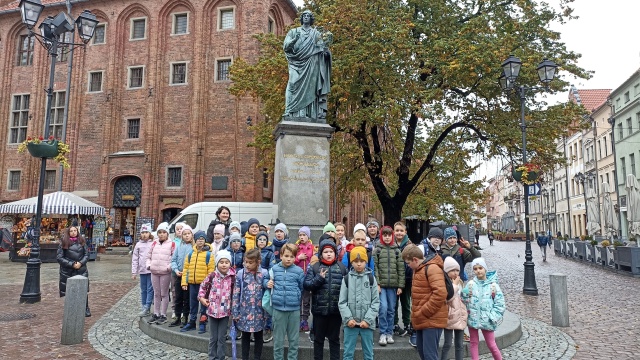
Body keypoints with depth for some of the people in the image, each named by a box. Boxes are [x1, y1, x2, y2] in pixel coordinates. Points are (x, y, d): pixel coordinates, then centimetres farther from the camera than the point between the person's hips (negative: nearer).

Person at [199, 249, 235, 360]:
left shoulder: (233, 277, -6)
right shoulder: (212, 276, -5)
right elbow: (203, 286, 9)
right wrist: (201, 298, -2)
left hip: (225, 311, -1)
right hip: (212, 310, 1)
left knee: (221, 338, 6)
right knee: (213, 338, 11)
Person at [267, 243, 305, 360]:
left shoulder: (299, 271, -3)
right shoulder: (274, 269, 0)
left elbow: (302, 288, 4)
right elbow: (267, 280, 15)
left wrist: (297, 298, -5)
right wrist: (267, 283, -4)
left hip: (294, 309, -1)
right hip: (278, 308, 1)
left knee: (294, 339, 12)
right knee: (278, 339, 13)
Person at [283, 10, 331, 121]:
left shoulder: (316, 33, 16)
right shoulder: (294, 31, 15)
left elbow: (321, 49, 6)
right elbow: (285, 46, 4)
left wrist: (327, 42, -15)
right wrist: (294, 40, -15)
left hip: (311, 67, 1)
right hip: (296, 65, 0)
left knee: (309, 88, -7)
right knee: (295, 88, -13)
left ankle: (310, 116, -10)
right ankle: (291, 115, -17)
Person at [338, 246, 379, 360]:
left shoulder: (371, 278, 1)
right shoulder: (347, 278, 1)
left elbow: (376, 302, -1)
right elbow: (342, 302, 0)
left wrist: (368, 320, -10)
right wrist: (348, 318, -11)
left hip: (366, 323, 0)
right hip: (351, 323, 0)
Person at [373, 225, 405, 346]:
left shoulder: (396, 250, 8)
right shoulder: (377, 249, 1)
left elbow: (401, 269, 6)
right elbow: (374, 267, -4)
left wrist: (400, 286, 1)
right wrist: (376, 284, -11)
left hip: (393, 285, 3)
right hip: (381, 284, -3)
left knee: (391, 310, 8)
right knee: (383, 308, -11)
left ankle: (389, 333, 21)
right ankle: (383, 334, 3)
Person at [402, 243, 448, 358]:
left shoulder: (432, 268, -16)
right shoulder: (419, 269, 15)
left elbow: (440, 293, -26)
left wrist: (423, 313, -20)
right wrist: (416, 313, 13)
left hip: (432, 320, -10)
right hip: (422, 320, 10)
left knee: (429, 354, -7)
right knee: (422, 350, 17)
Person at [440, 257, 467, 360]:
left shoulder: (460, 282, 11)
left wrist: (465, 311, 18)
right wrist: (455, 285, -17)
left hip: (460, 316, 7)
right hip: (450, 317, -7)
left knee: (460, 344, 11)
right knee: (447, 344, -2)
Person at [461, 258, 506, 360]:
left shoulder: (493, 285, -6)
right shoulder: (470, 284, -2)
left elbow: (499, 304, -5)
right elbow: (464, 300, 1)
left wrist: (493, 318, -9)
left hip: (486, 320, -2)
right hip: (473, 318, 2)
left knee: (491, 345, 6)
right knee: (474, 343, 13)